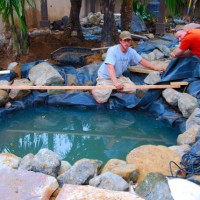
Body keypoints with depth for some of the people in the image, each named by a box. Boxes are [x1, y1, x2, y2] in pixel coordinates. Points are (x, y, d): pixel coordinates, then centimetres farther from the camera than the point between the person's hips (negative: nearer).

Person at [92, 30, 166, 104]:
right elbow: (110, 67, -34)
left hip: (118, 76, 6)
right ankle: (96, 89, 12)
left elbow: (142, 61, 6)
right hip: (105, 77, -6)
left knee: (133, 89, -11)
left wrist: (155, 68, -1)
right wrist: (116, 82, -45)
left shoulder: (131, 51, -4)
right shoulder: (112, 50, -23)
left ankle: (113, 88, 10)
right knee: (101, 99, -23)